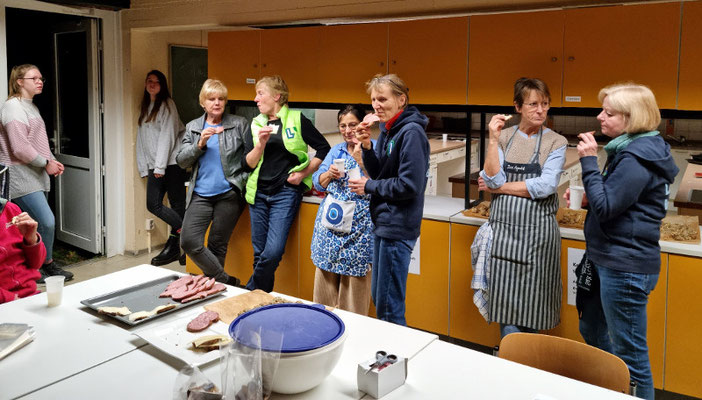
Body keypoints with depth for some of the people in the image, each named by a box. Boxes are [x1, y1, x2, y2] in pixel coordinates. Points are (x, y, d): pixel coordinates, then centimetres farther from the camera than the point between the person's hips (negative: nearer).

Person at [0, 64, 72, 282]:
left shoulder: (31, 107, 18)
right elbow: (20, 148, -20)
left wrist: (53, 161, 8)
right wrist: (46, 163, -12)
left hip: (36, 177, 10)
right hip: (22, 179, -10)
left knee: (35, 226, 11)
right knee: (47, 222, -13)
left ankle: (37, 268, 20)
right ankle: (47, 264, 5)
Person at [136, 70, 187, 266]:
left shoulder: (167, 104, -2)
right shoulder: (145, 107, 20)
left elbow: (167, 136, -10)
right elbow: (142, 138, 19)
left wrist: (160, 166, -14)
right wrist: (144, 167, 12)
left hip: (171, 162, -7)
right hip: (155, 165, 7)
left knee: (177, 204, -4)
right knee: (153, 204, -1)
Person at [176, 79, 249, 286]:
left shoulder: (239, 124, 3)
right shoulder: (192, 127, 12)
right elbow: (181, 161, 6)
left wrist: (244, 181, -11)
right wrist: (200, 144, -9)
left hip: (229, 193, -3)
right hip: (200, 195, 3)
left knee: (218, 245, 3)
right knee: (189, 241, -10)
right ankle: (227, 281, 1)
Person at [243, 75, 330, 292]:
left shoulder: (297, 120, -2)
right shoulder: (256, 124, 10)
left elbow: (324, 148, 1)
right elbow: (248, 164, 5)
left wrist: (304, 173, -5)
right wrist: (261, 143, -10)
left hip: (286, 192, -4)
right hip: (258, 192, 5)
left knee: (273, 252, -13)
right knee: (260, 253, 8)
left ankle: (251, 293, 7)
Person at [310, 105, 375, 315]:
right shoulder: (336, 150, 14)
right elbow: (318, 183, 13)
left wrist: (361, 160, -18)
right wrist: (329, 174, -7)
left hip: (358, 225, -5)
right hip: (330, 219, 6)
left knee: (354, 277, 1)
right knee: (326, 274, 11)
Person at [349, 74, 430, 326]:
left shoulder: (411, 133, -17)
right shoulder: (388, 130, 10)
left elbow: (409, 185, -21)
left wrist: (369, 187, -10)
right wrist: (367, 146, -3)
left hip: (398, 227, -9)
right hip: (383, 223, 10)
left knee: (389, 306, 0)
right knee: (378, 297, 20)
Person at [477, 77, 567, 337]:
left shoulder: (556, 143, 2)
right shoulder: (504, 137, 7)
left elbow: (545, 187, -12)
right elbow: (493, 179, -7)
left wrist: (499, 187, -7)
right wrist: (493, 140, -13)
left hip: (537, 231, -1)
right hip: (503, 228, 1)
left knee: (532, 304, 6)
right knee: (508, 303, 2)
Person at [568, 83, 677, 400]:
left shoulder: (636, 158, -19)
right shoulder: (632, 150, 11)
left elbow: (606, 207, -22)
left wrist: (589, 161, -19)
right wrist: (587, 197, 2)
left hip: (625, 267, -11)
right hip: (609, 261, 11)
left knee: (629, 352, 2)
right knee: (591, 331, 24)